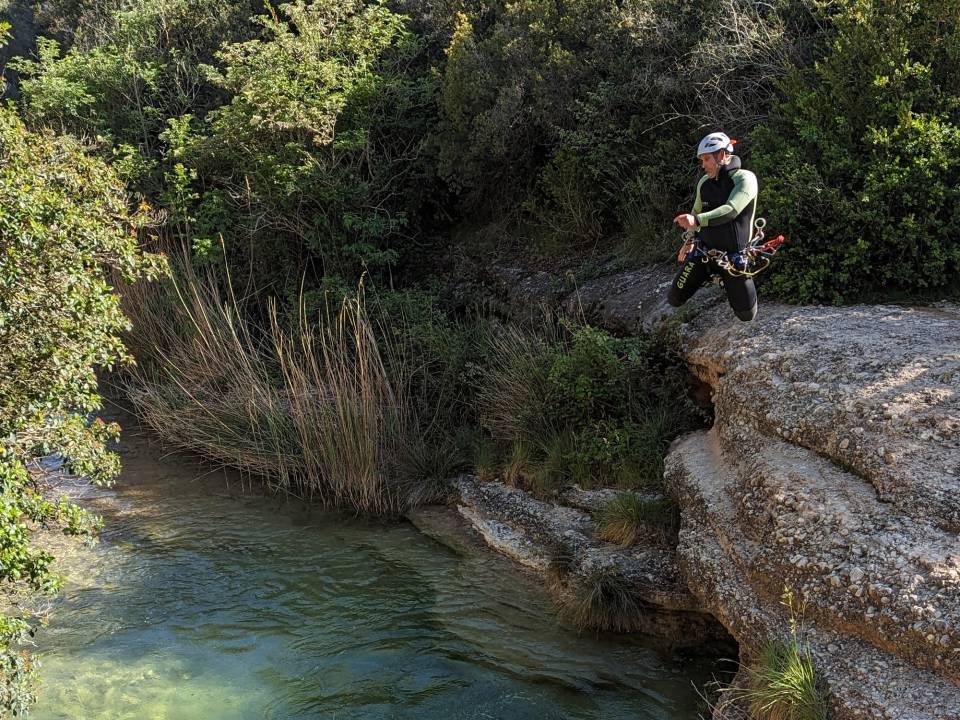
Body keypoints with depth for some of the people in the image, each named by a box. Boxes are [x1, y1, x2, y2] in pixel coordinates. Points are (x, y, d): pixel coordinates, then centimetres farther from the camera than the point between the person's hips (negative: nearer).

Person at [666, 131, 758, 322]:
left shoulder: (745, 178, -16)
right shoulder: (704, 182, 3)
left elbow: (730, 210, -32)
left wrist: (696, 220, -44)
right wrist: (689, 240, 25)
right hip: (704, 249, 4)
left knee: (747, 315, 0)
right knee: (674, 299, -3)